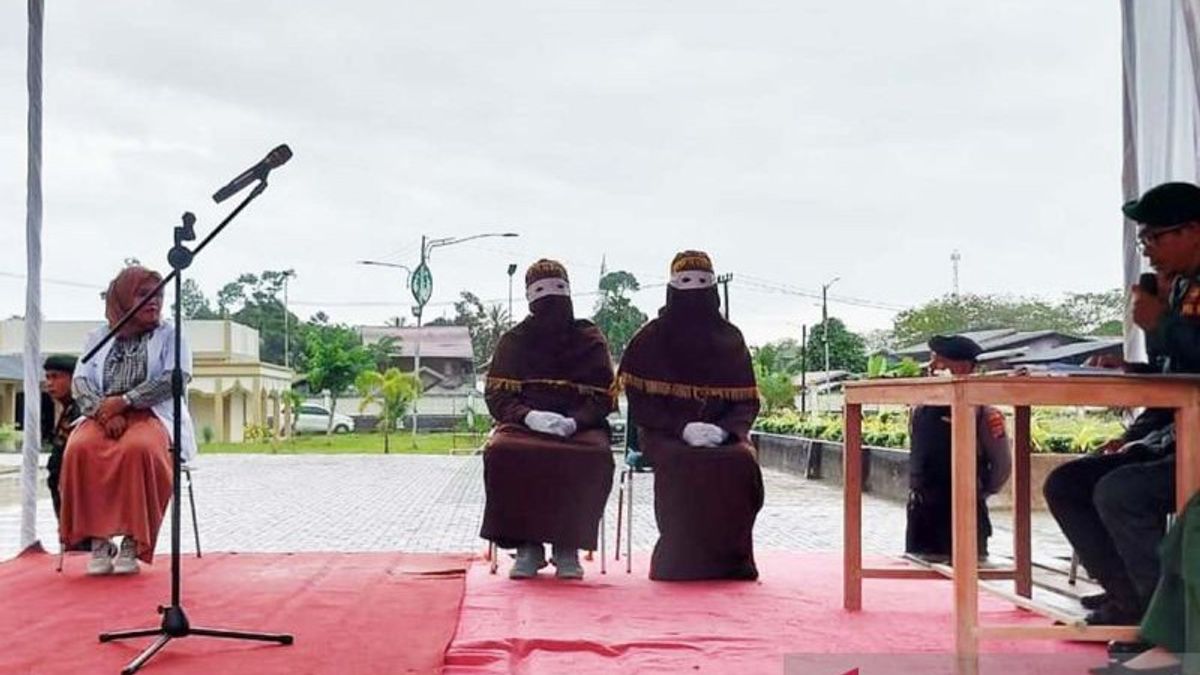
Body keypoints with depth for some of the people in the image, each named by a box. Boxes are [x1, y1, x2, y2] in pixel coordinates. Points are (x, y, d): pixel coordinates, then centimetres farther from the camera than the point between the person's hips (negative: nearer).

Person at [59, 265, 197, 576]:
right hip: (103, 415, 3)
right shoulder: (98, 337, 19)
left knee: (138, 449, -37)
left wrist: (124, 401, -15)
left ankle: (132, 543, -30)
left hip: (150, 414, -2)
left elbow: (175, 378, -5)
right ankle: (99, 540, -24)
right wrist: (104, 412, -13)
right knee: (80, 449, -32)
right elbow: (81, 381, 8)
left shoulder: (169, 334, 11)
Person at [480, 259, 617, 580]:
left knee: (596, 456, -35)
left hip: (580, 428, 0)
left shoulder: (590, 339, 13)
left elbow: (604, 397, 5)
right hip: (524, 426, 1)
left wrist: (574, 421, -15)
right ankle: (526, 545, -22)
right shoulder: (513, 341, 14)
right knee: (500, 451, -33)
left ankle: (567, 546, -22)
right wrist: (529, 416, -16)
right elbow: (497, 397, 5)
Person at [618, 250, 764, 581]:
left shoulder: (730, 338, 15)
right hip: (666, 435, -2)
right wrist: (683, 428, -14)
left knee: (742, 460, -30)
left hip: (723, 435, 2)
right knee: (683, 463, -35)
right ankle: (682, 558, -25)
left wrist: (723, 429, -11)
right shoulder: (651, 338, 8)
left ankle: (731, 558, -20)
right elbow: (641, 402, 0)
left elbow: (747, 402, 10)